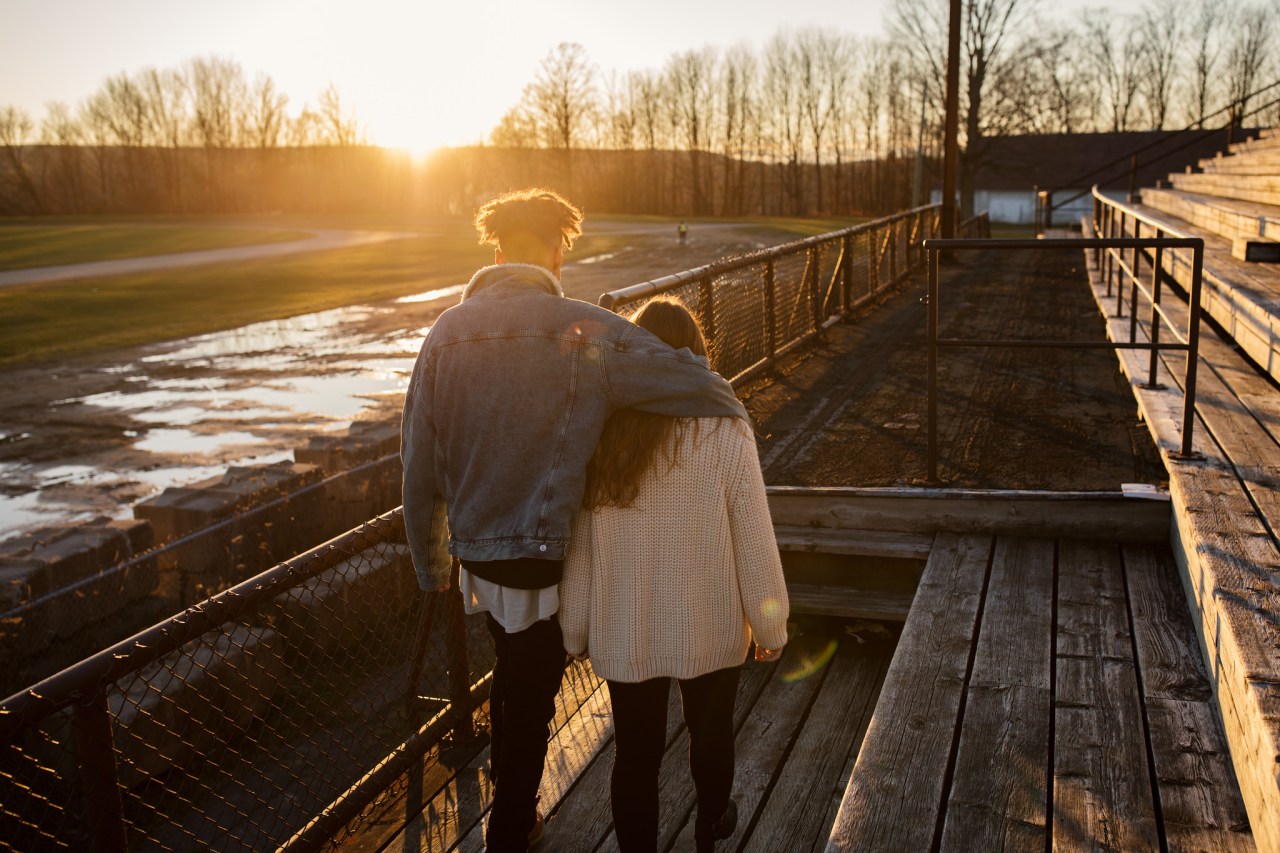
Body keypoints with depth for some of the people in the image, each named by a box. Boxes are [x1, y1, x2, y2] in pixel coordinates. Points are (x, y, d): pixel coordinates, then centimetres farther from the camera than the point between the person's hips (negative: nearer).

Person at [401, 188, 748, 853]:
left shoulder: (447, 332, -3)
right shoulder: (580, 329, -18)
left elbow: (418, 465, 1)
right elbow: (690, 382, -26)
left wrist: (432, 564, 13)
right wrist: (735, 415, -2)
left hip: (475, 549, 6)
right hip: (543, 556, -6)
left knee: (510, 673, 30)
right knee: (531, 703, 14)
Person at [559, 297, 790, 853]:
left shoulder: (599, 432, -12)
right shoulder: (724, 433, -18)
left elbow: (577, 544, -5)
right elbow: (754, 539, -13)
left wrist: (574, 629, 9)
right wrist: (770, 625, 2)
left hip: (623, 634, 0)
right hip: (708, 629, 0)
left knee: (635, 752, 15)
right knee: (710, 733, 25)